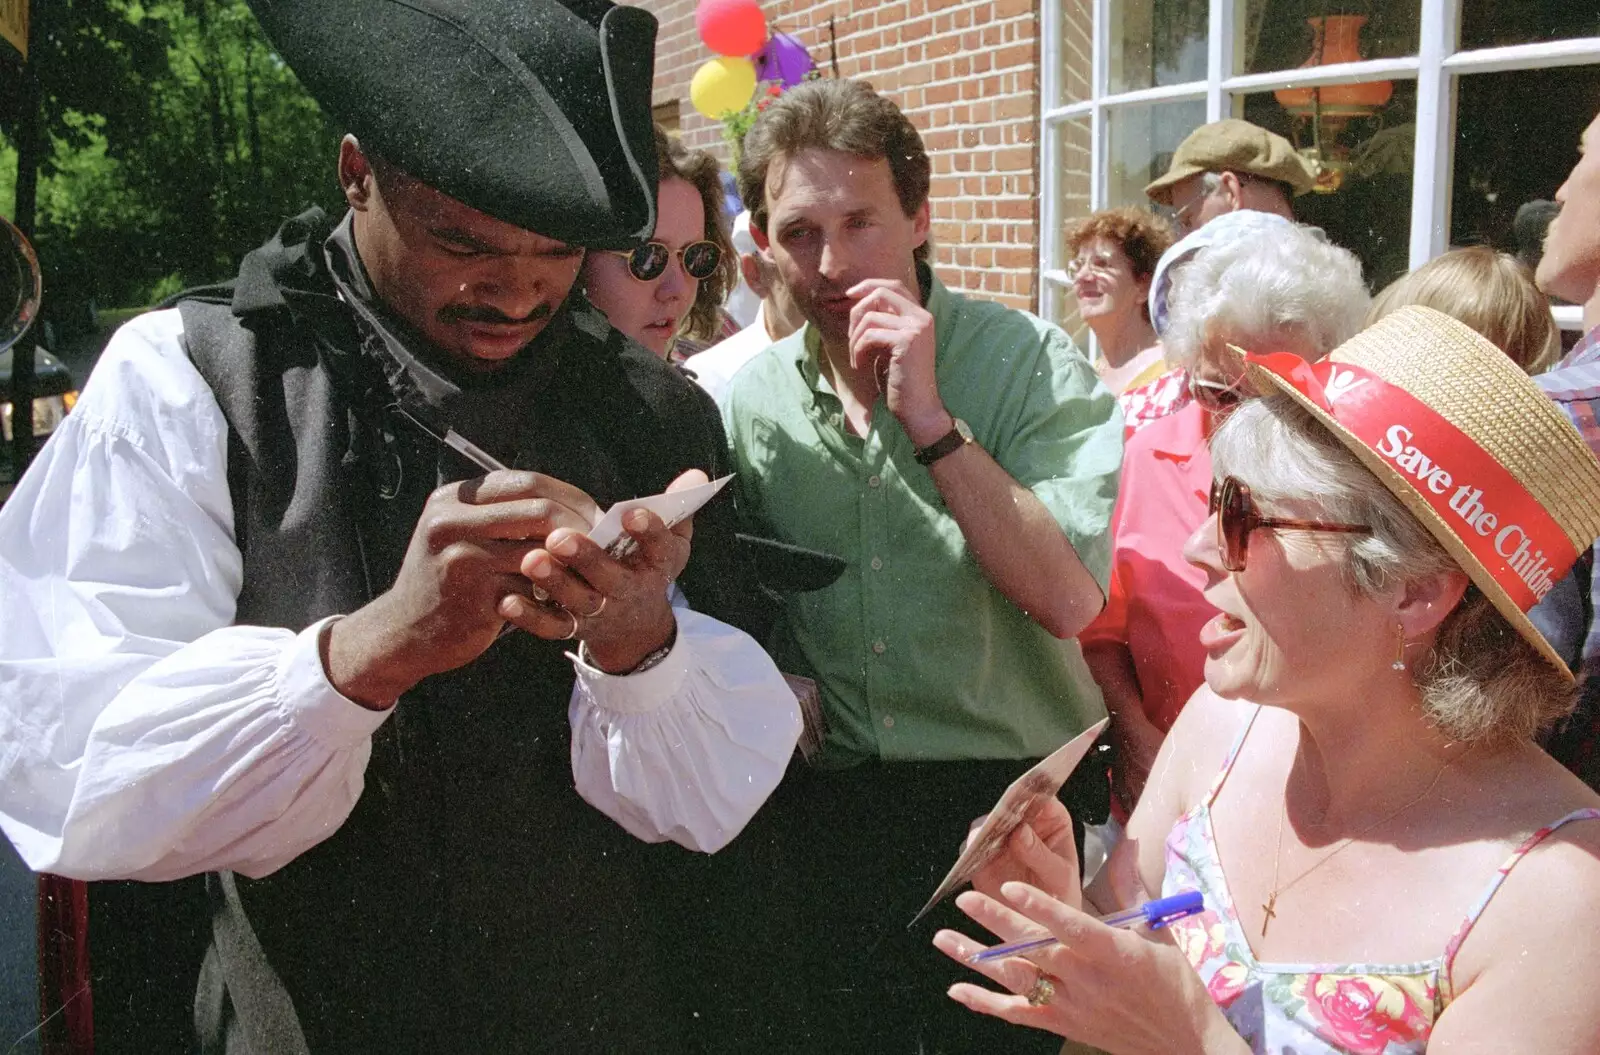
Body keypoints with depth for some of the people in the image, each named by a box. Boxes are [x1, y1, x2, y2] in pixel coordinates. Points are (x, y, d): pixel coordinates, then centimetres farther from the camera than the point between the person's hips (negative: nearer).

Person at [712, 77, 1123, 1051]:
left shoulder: (1029, 363, -11)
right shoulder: (748, 401, 1)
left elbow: (1069, 600, -23)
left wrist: (929, 418, -25)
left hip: (1012, 802, -3)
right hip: (822, 817, 3)